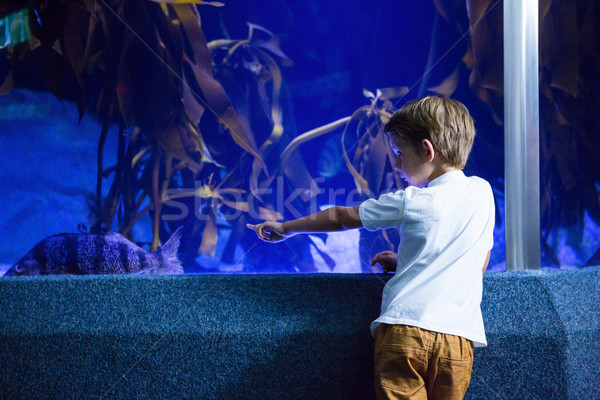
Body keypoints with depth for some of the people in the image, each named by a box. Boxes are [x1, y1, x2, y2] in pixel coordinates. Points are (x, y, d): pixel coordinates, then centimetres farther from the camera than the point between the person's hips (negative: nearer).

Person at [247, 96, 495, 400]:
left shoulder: (411, 202, 3)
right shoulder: (482, 191, 14)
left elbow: (341, 217, 15)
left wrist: (285, 228, 30)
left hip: (403, 329, -3)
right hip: (458, 335, 4)